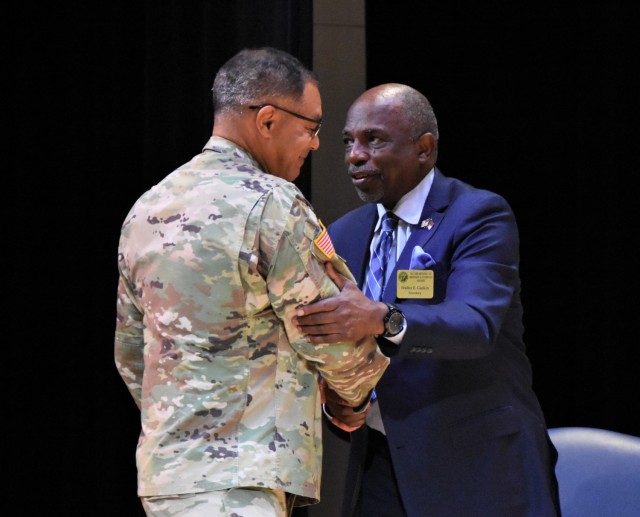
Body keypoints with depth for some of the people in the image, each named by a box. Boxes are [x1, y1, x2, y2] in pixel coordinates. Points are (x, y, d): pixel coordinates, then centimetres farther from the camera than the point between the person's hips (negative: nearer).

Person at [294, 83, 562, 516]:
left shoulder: (478, 216, -10)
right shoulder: (344, 236, 10)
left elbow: (476, 322, -26)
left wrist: (384, 319, -43)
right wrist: (339, 406, -10)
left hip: (474, 466, -5)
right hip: (381, 465, 5)